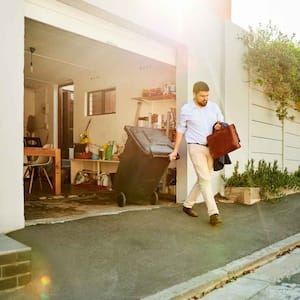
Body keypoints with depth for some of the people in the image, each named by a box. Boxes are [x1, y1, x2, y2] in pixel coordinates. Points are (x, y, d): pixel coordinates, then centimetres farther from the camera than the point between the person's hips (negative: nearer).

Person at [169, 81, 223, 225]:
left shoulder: (214, 107, 3)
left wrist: (219, 126, -14)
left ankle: (188, 205, 27)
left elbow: (222, 124, 11)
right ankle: (213, 213, -11)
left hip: (211, 147, 4)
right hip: (196, 147, -4)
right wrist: (175, 150, 4)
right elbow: (180, 130, 5)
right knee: (205, 179, -12)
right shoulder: (186, 109, -4)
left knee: (203, 179, 11)